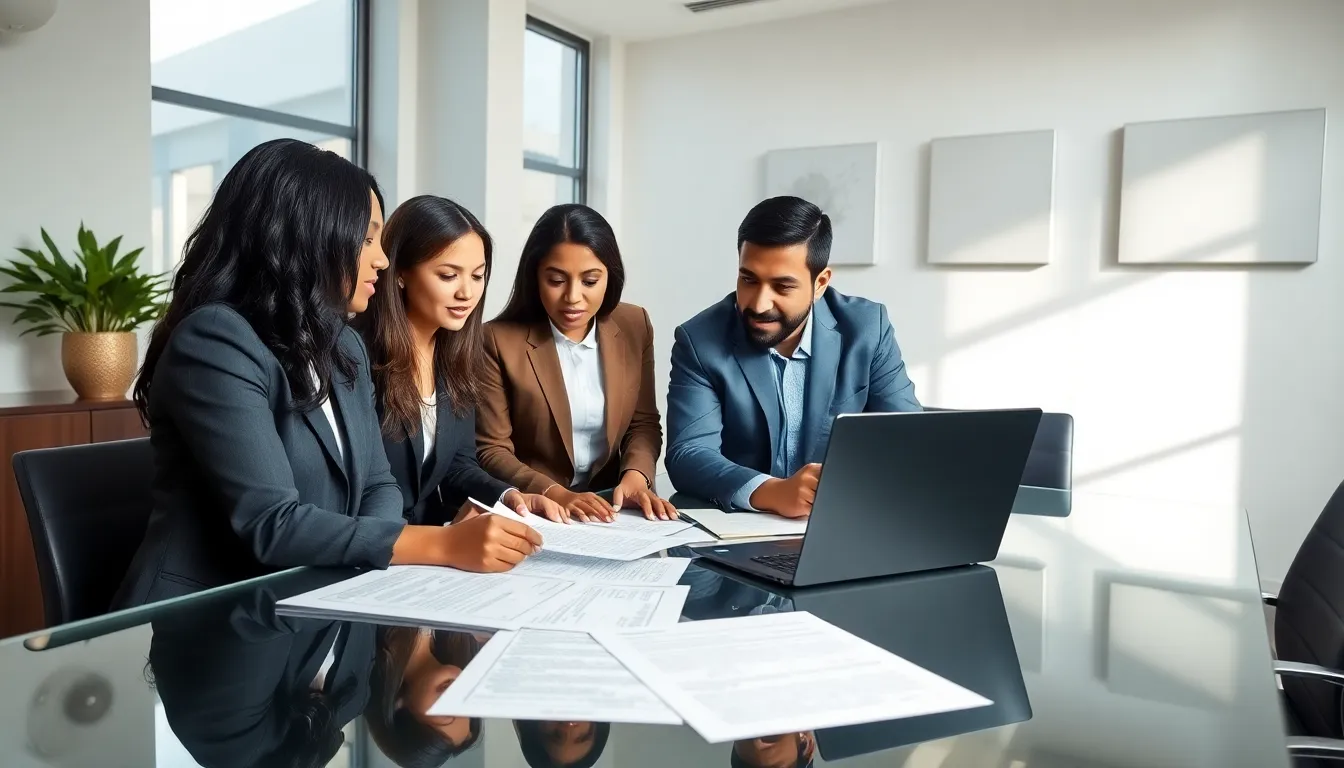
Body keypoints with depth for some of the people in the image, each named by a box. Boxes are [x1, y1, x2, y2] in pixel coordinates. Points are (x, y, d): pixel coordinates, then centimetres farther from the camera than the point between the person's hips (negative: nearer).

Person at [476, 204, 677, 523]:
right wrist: (557, 495, -21)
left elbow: (643, 423, 8)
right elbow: (491, 450, -7)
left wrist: (636, 476, -11)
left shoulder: (635, 327, 2)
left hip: (610, 510, 2)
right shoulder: (498, 340, -8)